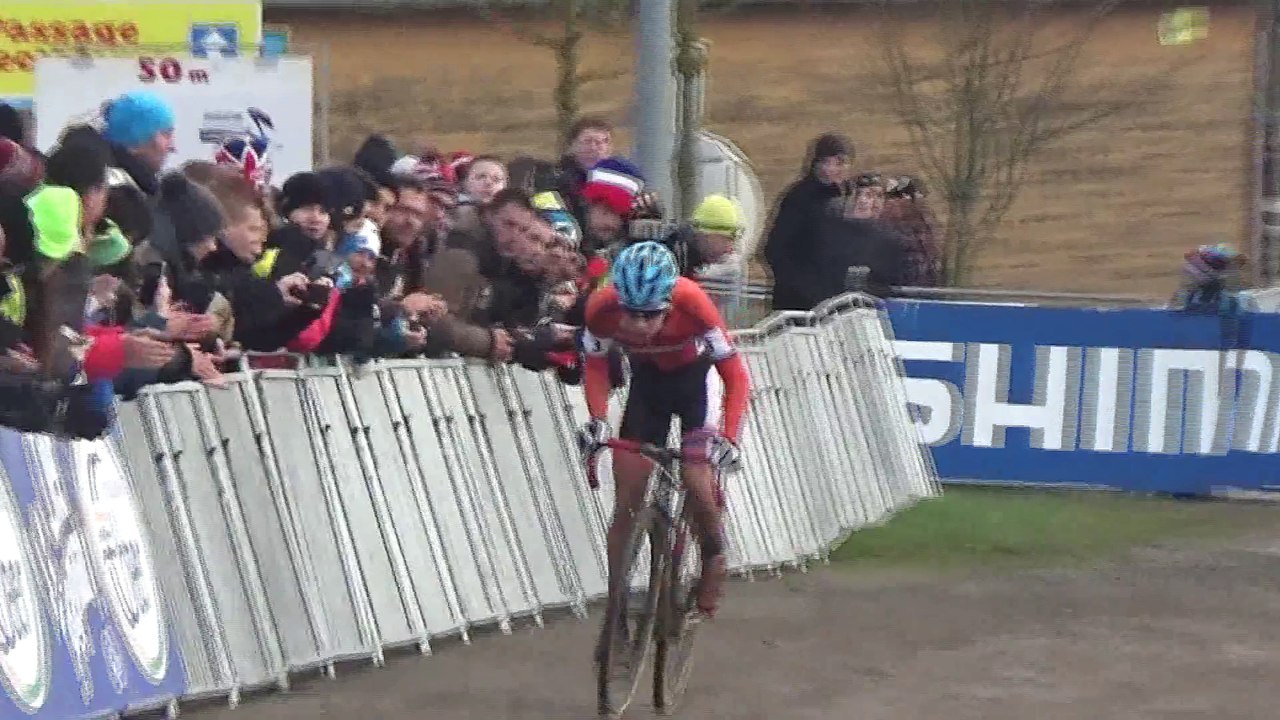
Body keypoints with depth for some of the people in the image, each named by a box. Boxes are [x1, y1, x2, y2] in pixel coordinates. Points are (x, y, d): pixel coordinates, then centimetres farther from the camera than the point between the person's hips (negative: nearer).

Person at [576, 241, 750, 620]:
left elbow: (736, 375, -30)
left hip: (694, 376, -2)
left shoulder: (691, 304, -36)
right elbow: (596, 366, -11)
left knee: (696, 480, -20)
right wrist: (597, 419, -26)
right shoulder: (602, 308, -30)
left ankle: (714, 552, 11)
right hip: (647, 379, 2)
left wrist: (728, 438, -40)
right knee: (627, 499, -5)